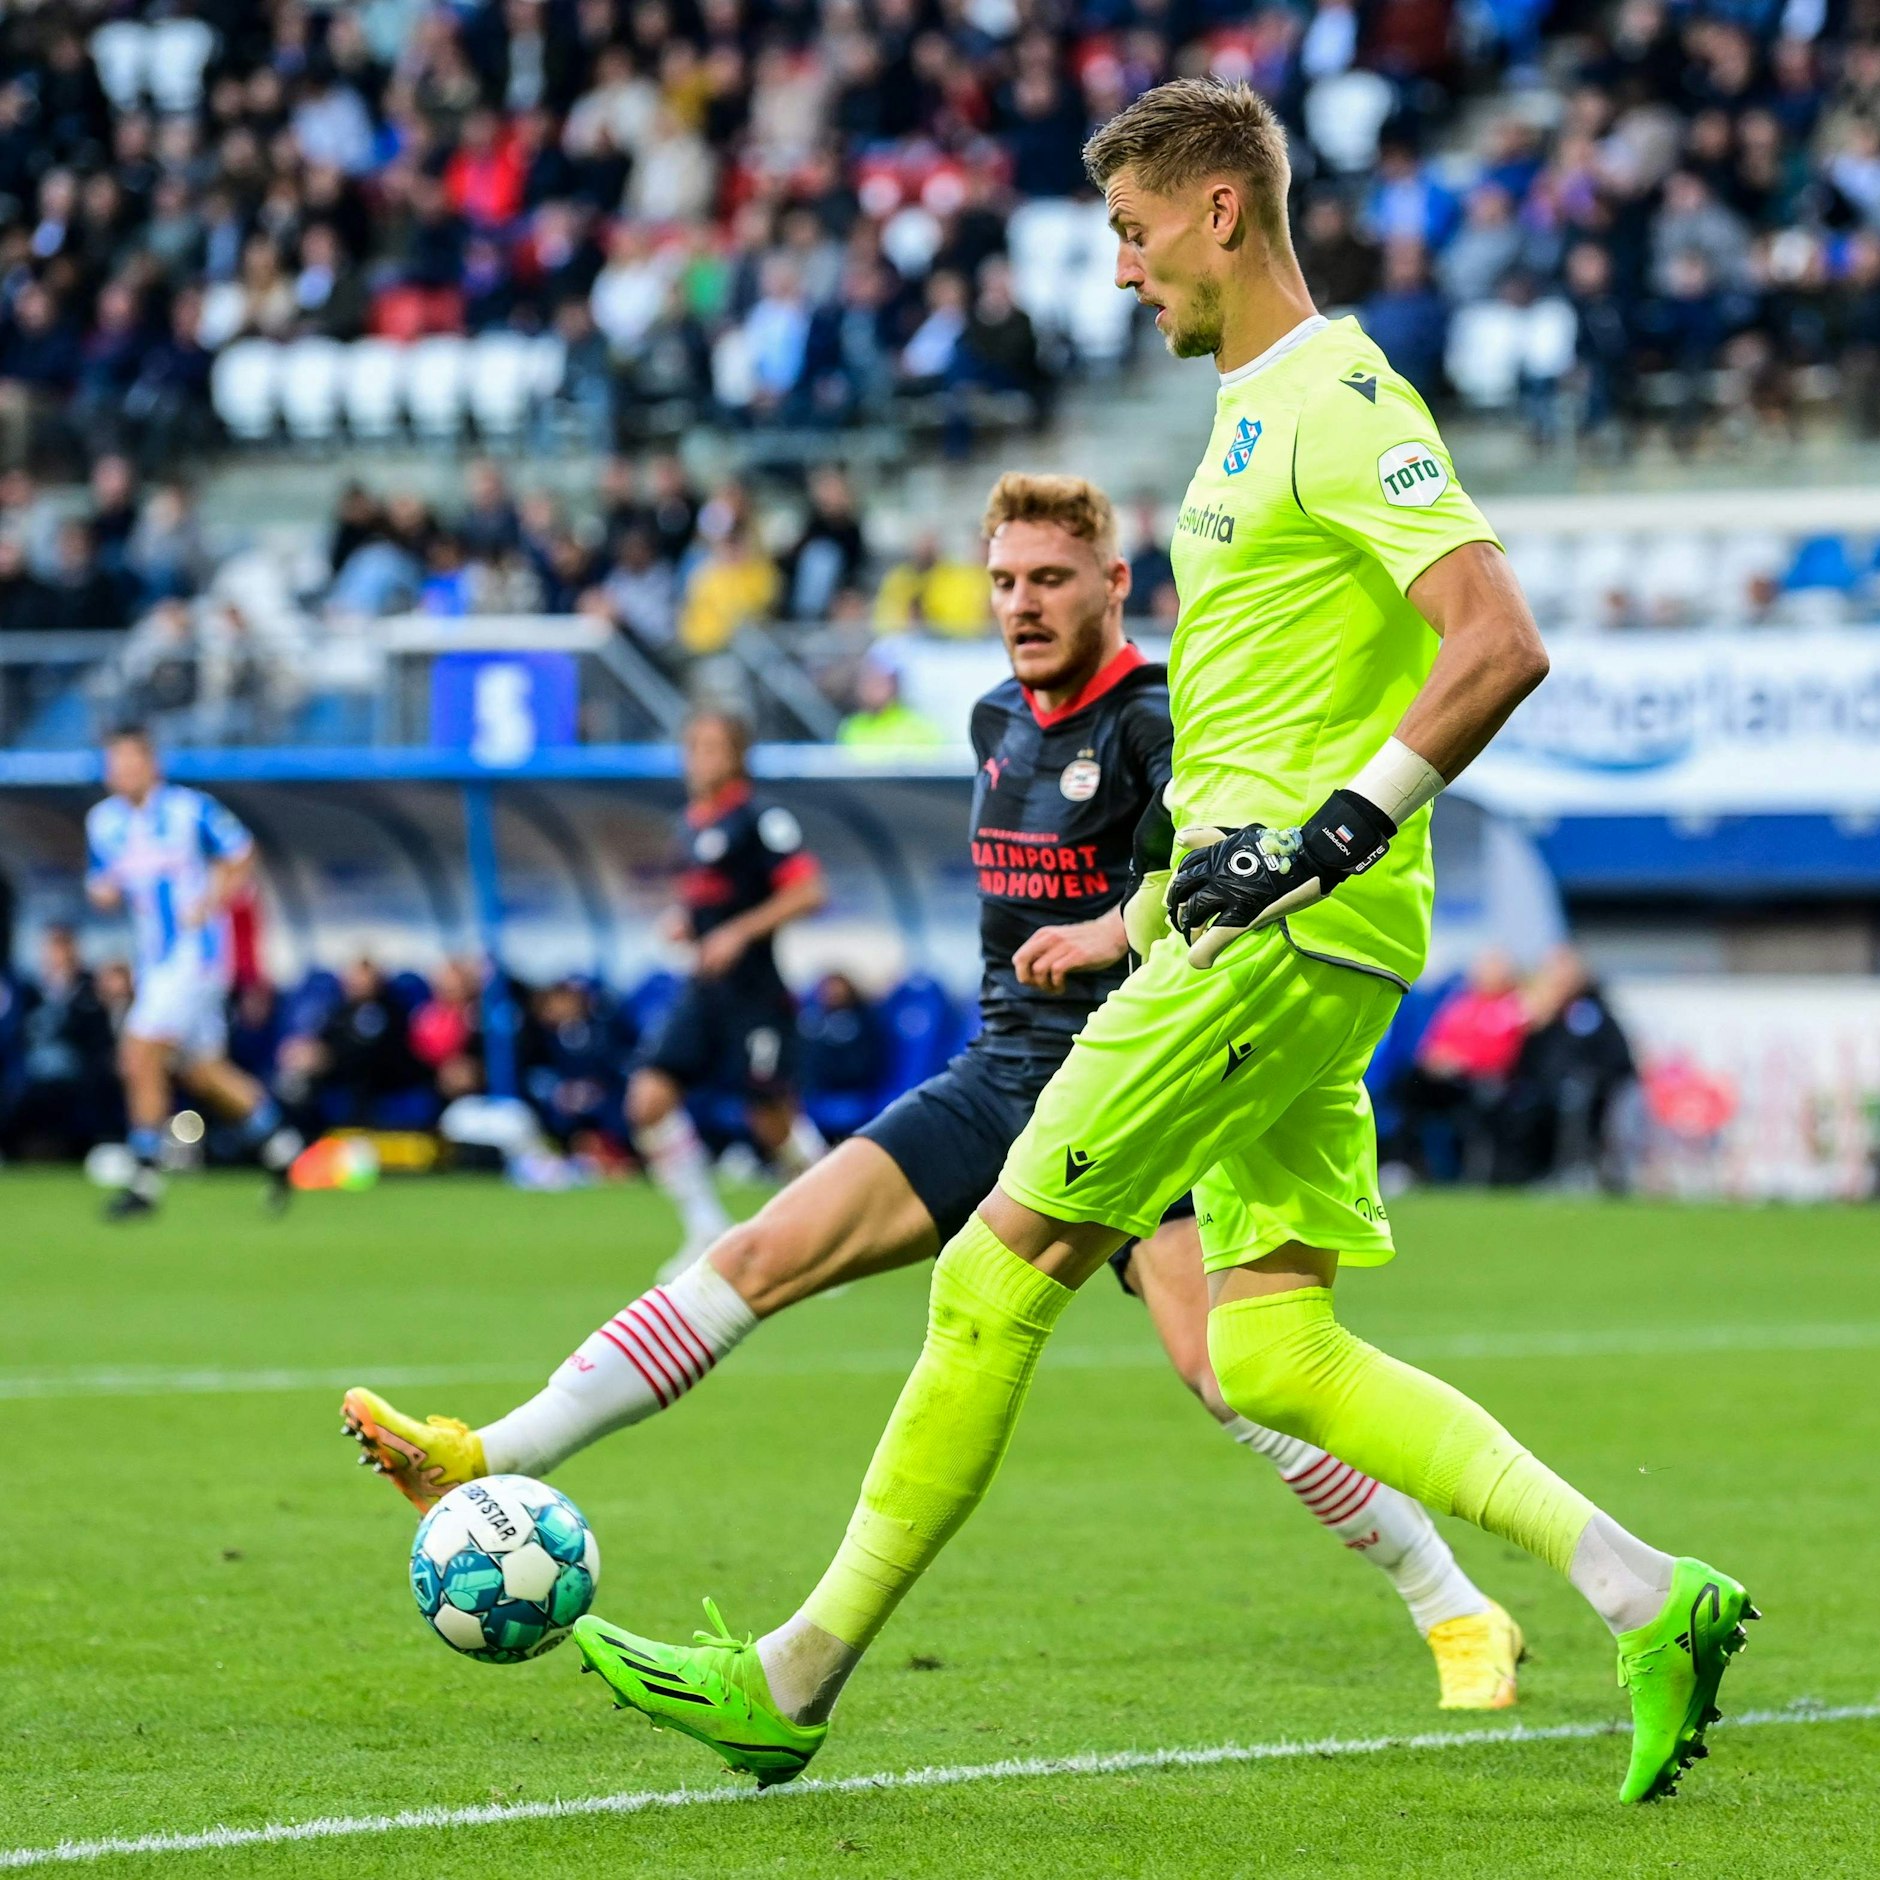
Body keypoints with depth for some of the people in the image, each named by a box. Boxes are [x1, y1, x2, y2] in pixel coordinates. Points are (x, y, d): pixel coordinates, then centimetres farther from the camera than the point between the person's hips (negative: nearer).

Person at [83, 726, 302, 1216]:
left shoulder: (191, 809, -9)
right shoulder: (103, 821, 7)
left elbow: (240, 858, 0)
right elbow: (101, 890, 14)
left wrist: (207, 904, -13)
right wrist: (104, 892, -10)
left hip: (195, 951, -7)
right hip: (154, 958, 7)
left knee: (140, 1055, -16)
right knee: (204, 1072, 14)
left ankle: (144, 1180, -10)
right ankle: (279, 1143, 34)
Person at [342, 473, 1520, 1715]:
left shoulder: (1153, 722, -11)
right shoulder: (1000, 721, 13)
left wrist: (1123, 928, -44)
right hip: (997, 1085, 7)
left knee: (1223, 1369, -22)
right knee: (761, 1254, -3)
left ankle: (1462, 1619, -11)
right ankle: (491, 1461, -5)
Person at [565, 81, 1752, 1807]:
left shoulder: (1341, 402, -11)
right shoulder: (1258, 415, 20)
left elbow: (1499, 645, -20)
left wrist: (1325, 835, -21)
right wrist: (1147, 913, 25)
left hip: (1293, 935, -10)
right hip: (1264, 937, 10)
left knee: (1002, 1267, -6)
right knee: (1273, 1359, 3)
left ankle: (796, 1678, 1)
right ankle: (1644, 1596, -1)